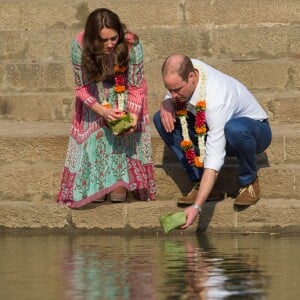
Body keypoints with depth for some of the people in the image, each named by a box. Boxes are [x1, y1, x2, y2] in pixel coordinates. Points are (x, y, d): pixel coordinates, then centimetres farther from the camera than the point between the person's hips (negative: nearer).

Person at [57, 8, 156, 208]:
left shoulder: (132, 44, -33)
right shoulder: (80, 46, -32)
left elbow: (136, 87, -21)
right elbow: (82, 87, -20)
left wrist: (133, 115, -37)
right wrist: (102, 110, -35)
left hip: (123, 92, 0)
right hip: (95, 96, 1)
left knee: (124, 131, -15)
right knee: (94, 133, -11)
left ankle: (120, 181, -11)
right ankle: (96, 183, -4)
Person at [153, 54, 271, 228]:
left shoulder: (216, 99, -40)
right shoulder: (184, 70, -20)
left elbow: (214, 160, -42)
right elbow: (171, 98, 5)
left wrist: (197, 207, -47)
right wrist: (167, 104, -22)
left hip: (255, 131, -7)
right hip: (213, 129, 7)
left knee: (235, 129, -44)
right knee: (161, 119, -13)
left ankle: (249, 181, -13)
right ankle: (199, 181, -7)